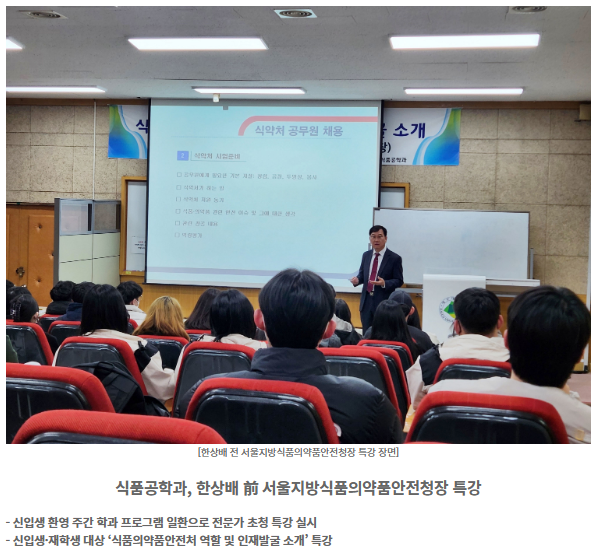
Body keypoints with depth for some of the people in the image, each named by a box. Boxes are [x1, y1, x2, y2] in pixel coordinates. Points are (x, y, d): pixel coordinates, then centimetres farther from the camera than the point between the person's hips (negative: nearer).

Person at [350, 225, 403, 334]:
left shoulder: (394, 258, -7)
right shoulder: (366, 255, 9)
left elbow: (399, 281, -6)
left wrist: (385, 283, -25)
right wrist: (357, 279, -8)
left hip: (384, 303, -5)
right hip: (366, 301, 5)